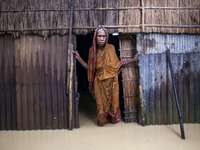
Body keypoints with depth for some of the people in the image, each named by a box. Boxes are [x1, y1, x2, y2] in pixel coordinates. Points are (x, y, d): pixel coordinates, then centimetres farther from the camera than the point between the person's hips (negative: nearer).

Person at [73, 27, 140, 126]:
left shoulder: (111, 48, -6)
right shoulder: (92, 50, -2)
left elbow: (116, 64, 0)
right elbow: (89, 67, 3)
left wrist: (133, 59, -3)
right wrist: (79, 58, -3)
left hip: (110, 81, 0)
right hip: (99, 82, 1)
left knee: (112, 100, 10)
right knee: (100, 102, 9)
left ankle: (113, 118, 34)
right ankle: (102, 120, 31)